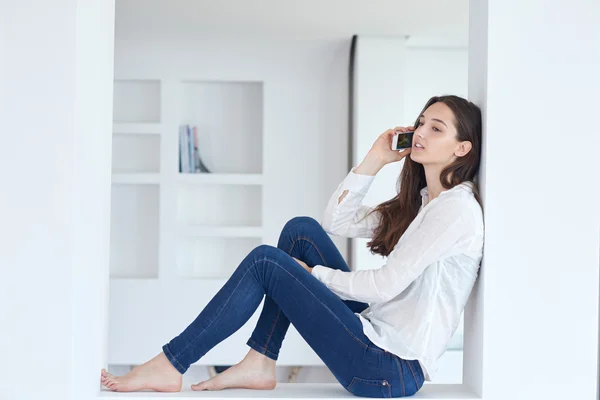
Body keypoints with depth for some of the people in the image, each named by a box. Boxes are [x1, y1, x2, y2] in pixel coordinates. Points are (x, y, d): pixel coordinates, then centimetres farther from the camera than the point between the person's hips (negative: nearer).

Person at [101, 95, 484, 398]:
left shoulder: (457, 207, -13)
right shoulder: (419, 201, 17)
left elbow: (387, 284, -18)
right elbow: (336, 220, 15)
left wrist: (314, 274, -5)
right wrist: (375, 160, 8)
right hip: (379, 332, 9)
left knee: (265, 261, -10)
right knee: (302, 230, 4)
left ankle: (169, 366, -2)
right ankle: (260, 364, 2)